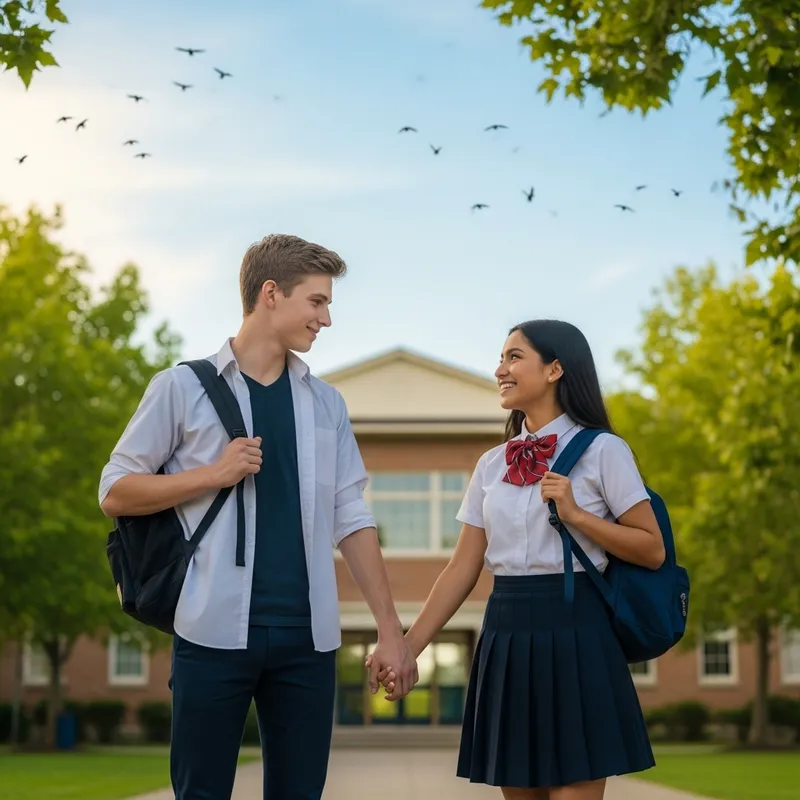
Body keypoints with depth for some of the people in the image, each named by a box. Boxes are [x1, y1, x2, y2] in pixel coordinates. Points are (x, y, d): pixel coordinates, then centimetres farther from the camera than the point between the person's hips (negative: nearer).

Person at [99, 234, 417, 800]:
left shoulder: (326, 403, 13)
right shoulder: (184, 386, 2)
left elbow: (351, 519, 11)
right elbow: (114, 492, 2)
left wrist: (389, 627, 5)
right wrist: (214, 473, -11)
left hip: (308, 636, 3)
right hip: (216, 631, -3)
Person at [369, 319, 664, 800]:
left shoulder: (602, 451, -3)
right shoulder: (492, 464, 11)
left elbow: (652, 550, -4)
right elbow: (464, 568, 9)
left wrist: (576, 515, -15)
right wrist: (410, 646, 3)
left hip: (573, 634, -5)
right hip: (505, 637, 5)